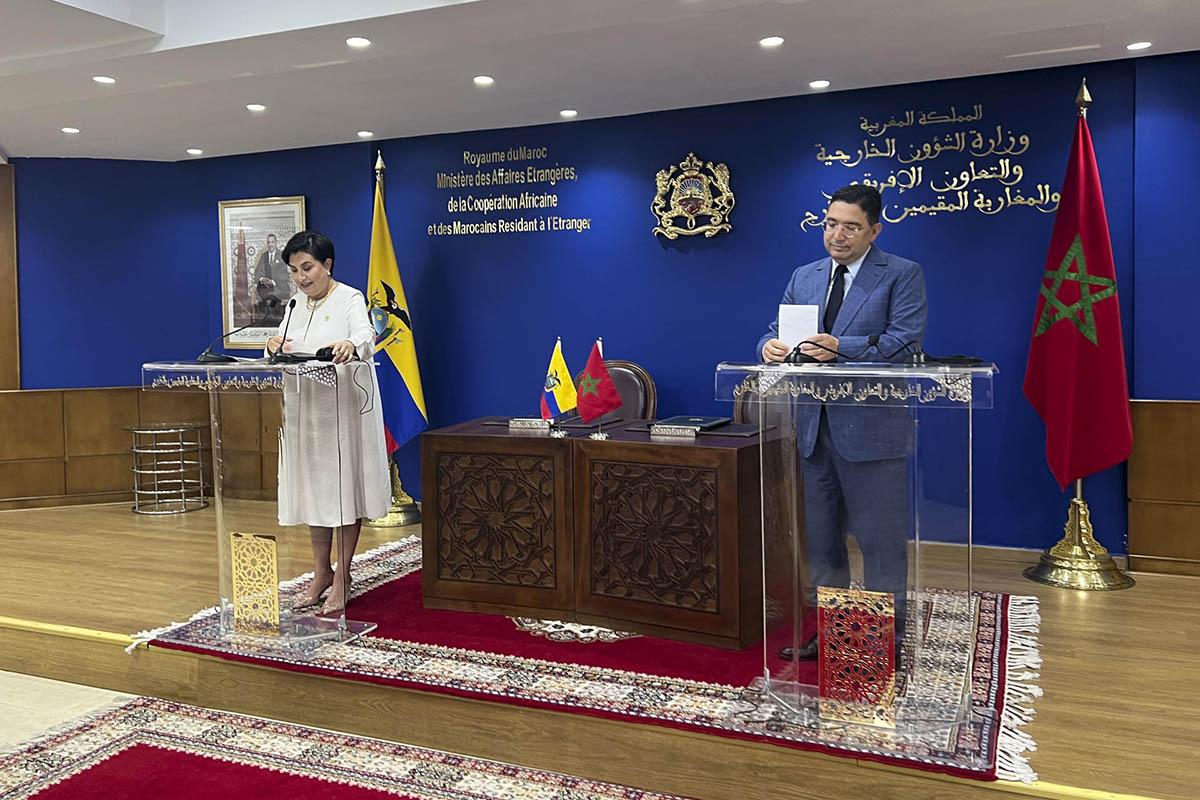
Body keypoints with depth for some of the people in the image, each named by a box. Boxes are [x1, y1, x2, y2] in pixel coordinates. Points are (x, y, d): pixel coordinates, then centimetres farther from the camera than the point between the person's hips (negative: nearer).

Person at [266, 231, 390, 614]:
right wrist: (274, 346, -15)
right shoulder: (296, 307, 15)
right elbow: (283, 355, 9)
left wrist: (351, 345, -47)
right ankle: (321, 572, 23)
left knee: (344, 488, 0)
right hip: (304, 410, 6)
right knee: (312, 489, 11)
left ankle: (342, 577, 10)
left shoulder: (350, 299, -5)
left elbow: (366, 337, -24)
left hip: (343, 408, -6)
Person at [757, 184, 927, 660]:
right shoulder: (804, 277, 13)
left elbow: (904, 342, -14)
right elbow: (777, 332, 10)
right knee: (820, 537, 15)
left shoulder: (902, 275, -2)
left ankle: (886, 636, 16)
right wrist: (771, 347, -15)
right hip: (815, 426, 6)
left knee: (881, 539, 2)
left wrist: (840, 347, -27)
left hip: (872, 428, -5)